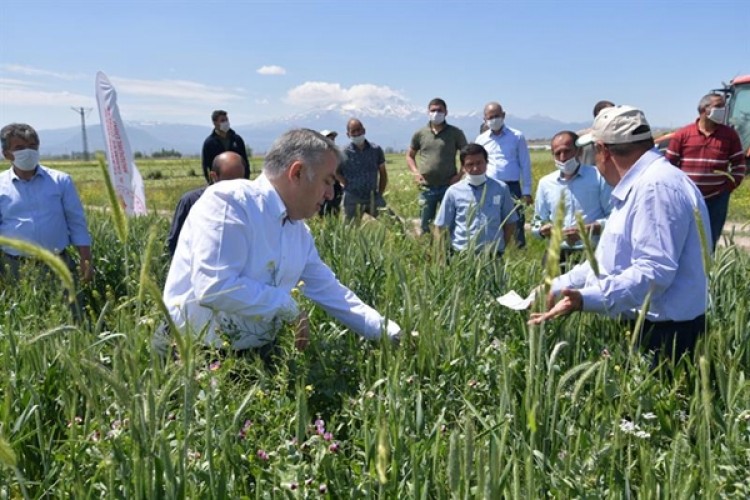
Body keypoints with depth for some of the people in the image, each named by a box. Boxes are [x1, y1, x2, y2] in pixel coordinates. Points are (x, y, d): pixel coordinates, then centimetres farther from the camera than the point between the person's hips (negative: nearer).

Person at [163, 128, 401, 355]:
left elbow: (330, 291, 14)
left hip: (255, 354, 6)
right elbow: (214, 288, -26)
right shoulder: (228, 202, -17)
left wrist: (392, 334, 11)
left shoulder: (300, 232, 6)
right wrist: (288, 305, -16)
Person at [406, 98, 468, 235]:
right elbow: (410, 155, 17)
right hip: (427, 188, 2)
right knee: (424, 225, 8)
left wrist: (460, 174, -6)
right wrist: (416, 172, 2)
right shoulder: (420, 134, 6)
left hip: (449, 187, -2)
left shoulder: (456, 133, 0)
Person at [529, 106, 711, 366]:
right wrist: (557, 286, 17)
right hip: (641, 326, 10)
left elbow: (653, 271, -30)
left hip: (666, 334, -10)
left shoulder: (655, 187, -20)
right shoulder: (639, 186, 17)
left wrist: (587, 298, -36)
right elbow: (610, 261, 21)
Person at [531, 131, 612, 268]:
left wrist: (587, 229, -14)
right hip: (558, 255, 3)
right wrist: (544, 230, -4)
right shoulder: (545, 183, 13)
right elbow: (537, 223, 19)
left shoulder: (599, 177, 3)